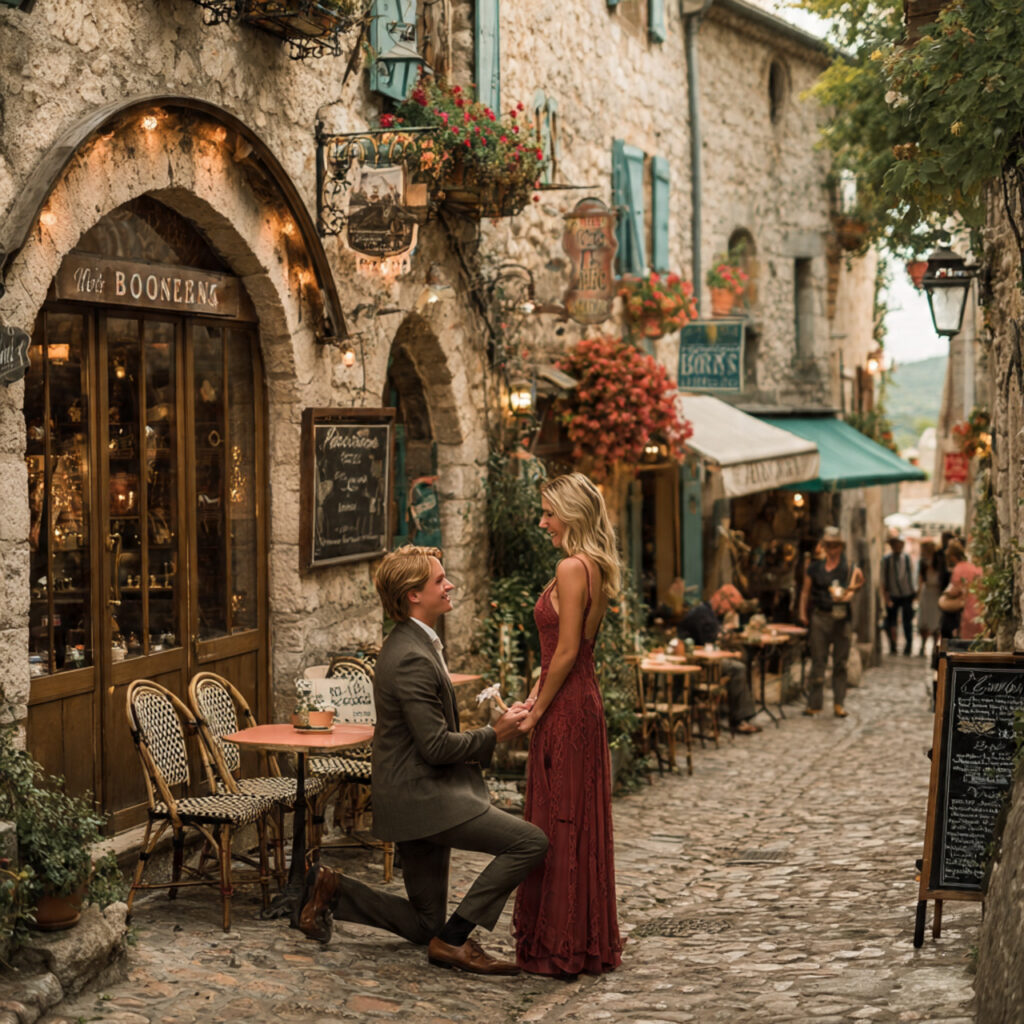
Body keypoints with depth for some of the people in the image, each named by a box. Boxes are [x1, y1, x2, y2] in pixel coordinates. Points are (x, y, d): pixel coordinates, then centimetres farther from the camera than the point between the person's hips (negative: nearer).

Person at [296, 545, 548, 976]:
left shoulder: (411, 644, 13)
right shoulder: (412, 658, -21)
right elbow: (436, 745, -22)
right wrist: (494, 735, -11)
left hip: (418, 792, 10)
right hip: (420, 795, -10)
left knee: (425, 924, 16)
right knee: (530, 842, -17)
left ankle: (330, 888, 19)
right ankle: (453, 939, -10)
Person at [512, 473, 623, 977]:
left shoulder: (571, 568, -17)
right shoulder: (595, 568, 12)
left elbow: (566, 652, -19)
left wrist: (537, 710, -11)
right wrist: (538, 694, 11)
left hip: (566, 709, -10)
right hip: (584, 702, 10)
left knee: (559, 823, -2)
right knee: (581, 820, 14)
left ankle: (558, 946, 6)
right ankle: (590, 941, 22)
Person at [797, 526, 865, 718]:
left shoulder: (849, 569, 3)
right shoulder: (815, 567, 9)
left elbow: (851, 592, -7)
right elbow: (805, 591, 13)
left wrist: (845, 596, -28)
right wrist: (802, 613, 6)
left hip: (841, 618, -1)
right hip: (820, 617, 1)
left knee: (840, 662, 4)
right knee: (818, 661, 2)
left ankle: (838, 703, 10)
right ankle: (814, 703, 5)